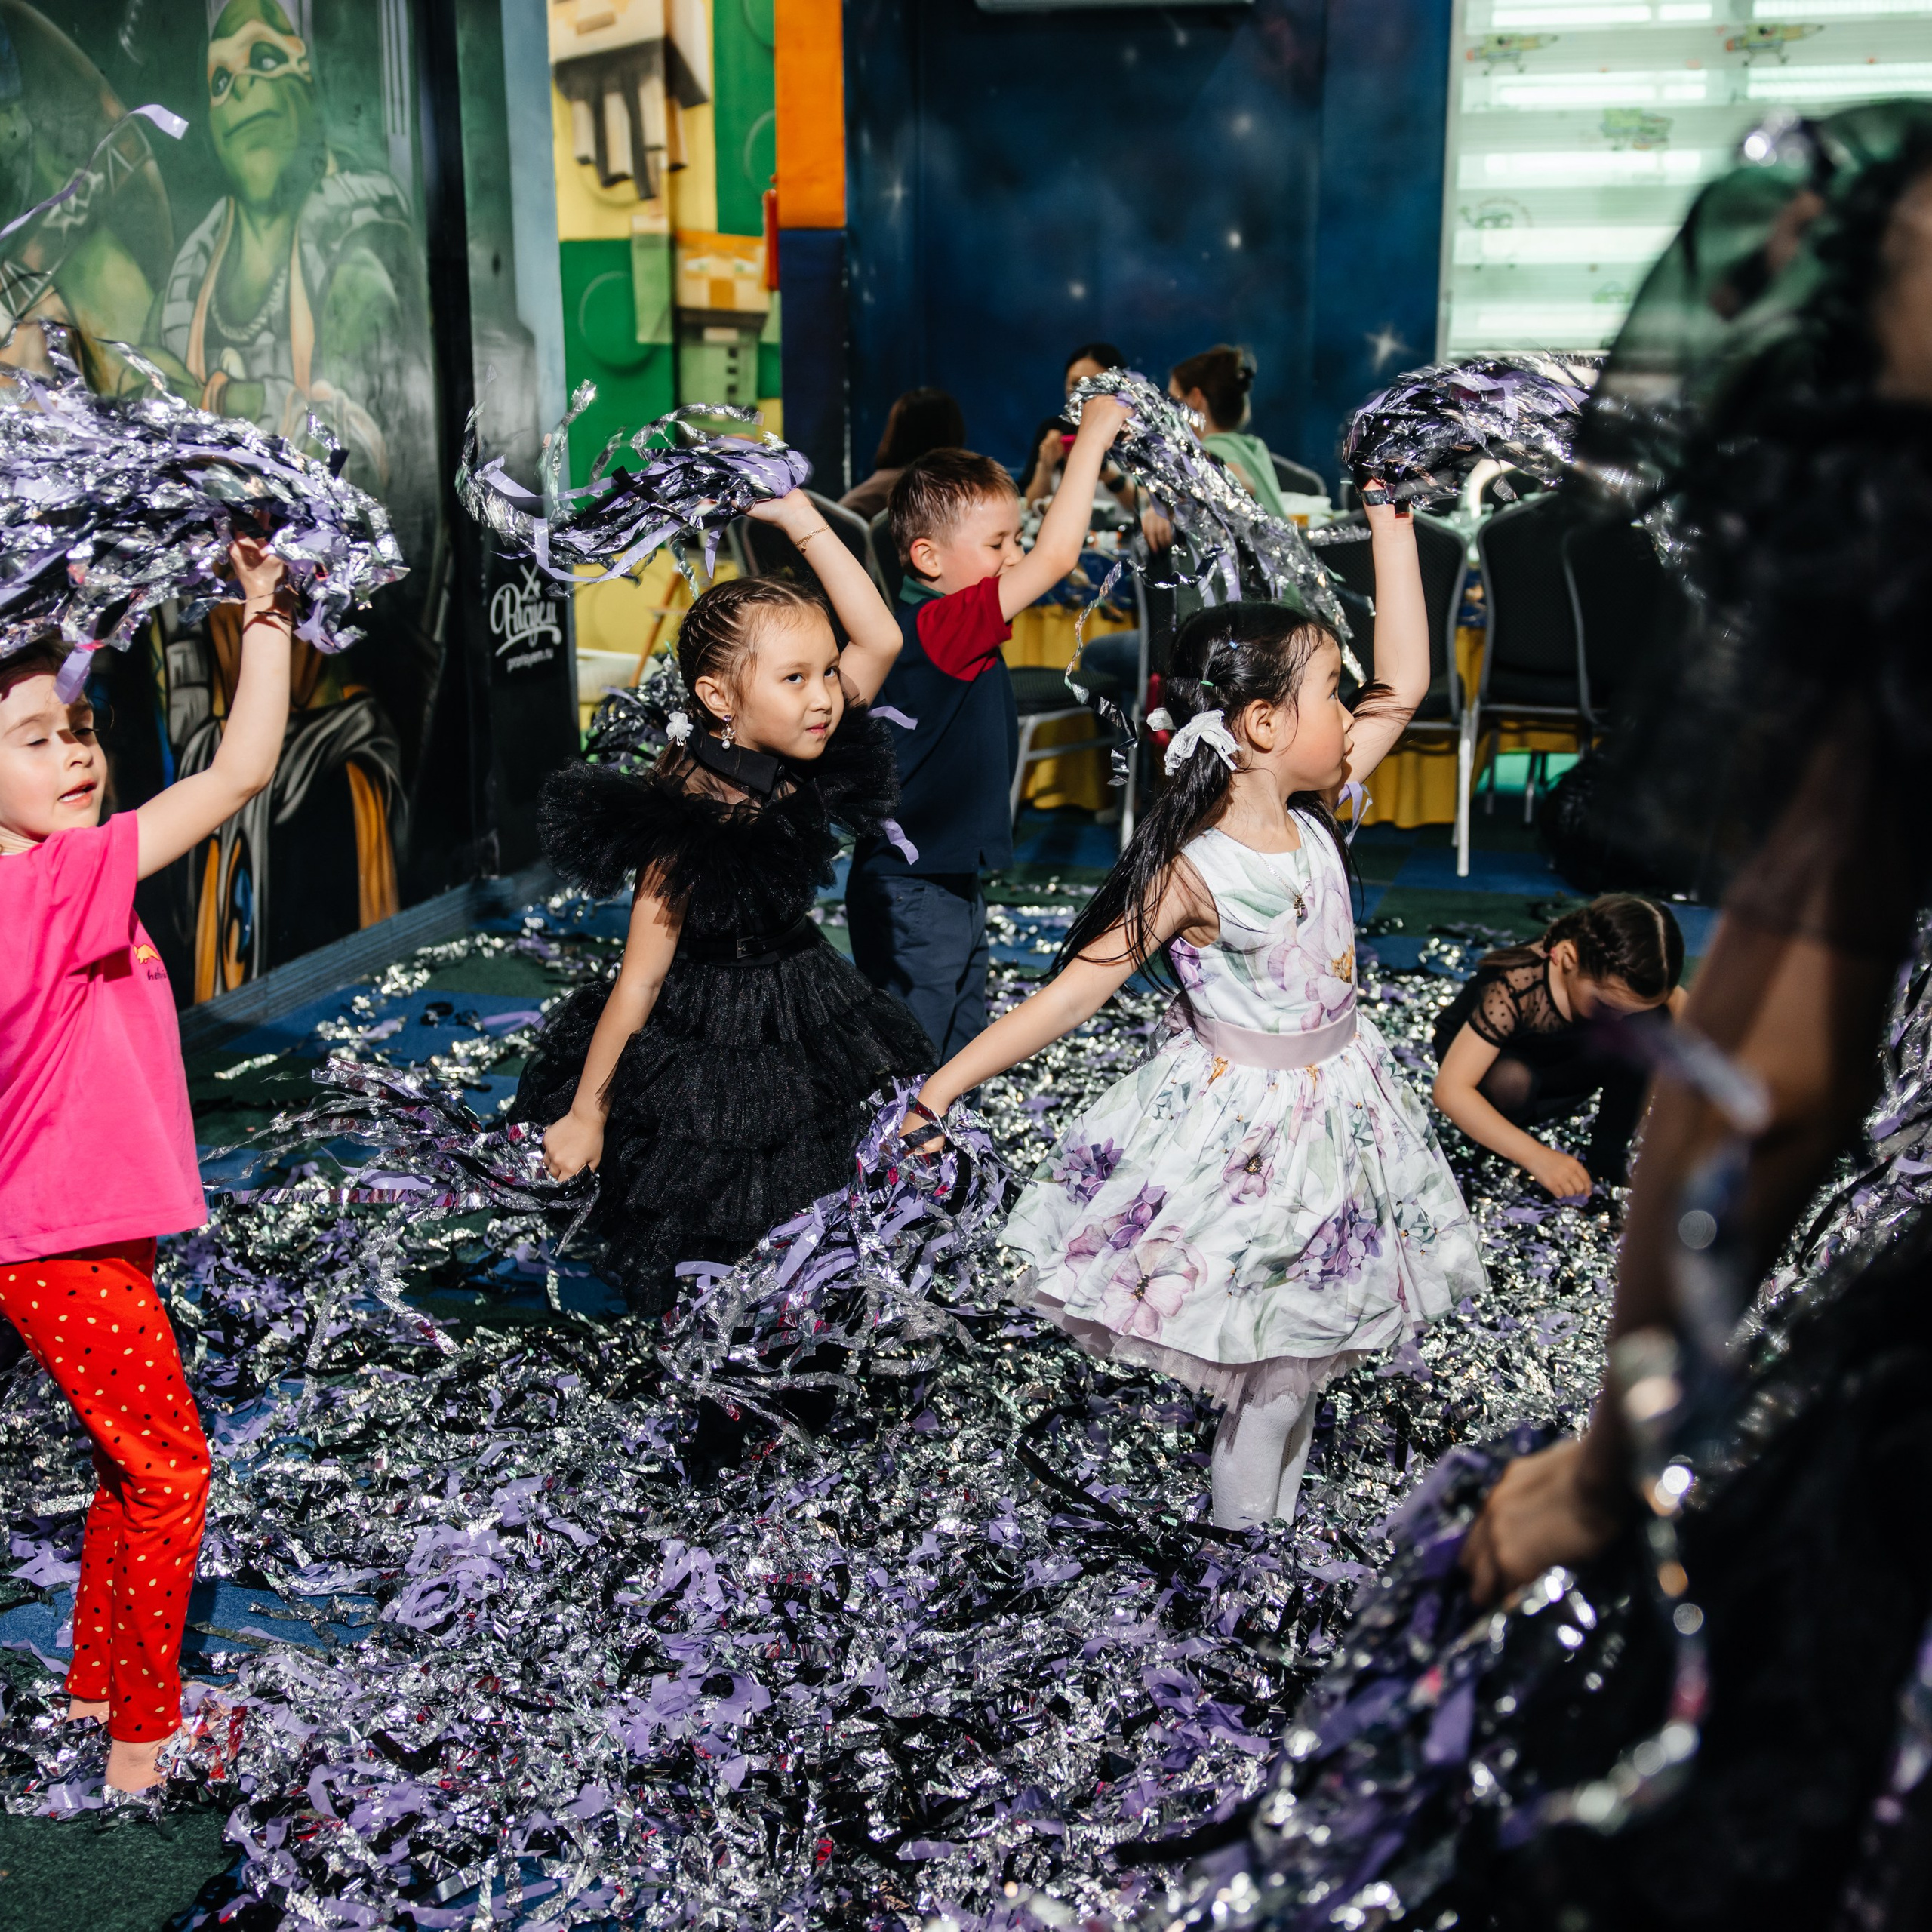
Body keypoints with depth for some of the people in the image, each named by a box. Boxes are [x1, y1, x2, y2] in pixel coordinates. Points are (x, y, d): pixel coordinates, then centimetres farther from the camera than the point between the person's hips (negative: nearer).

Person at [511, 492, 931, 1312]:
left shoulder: (798, 769, -5)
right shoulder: (692, 821, -24)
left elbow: (880, 637, -3)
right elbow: (640, 980, -19)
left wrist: (802, 519, -8)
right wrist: (583, 1113, -13)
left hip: (800, 1035, 7)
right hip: (703, 1053, -7)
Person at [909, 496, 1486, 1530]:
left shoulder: (1309, 813, -4)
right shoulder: (1193, 871, -23)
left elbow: (1405, 682, 0)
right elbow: (1070, 992, -23)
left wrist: (1390, 520, -1)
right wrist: (937, 1093, -27)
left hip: (1330, 1101, 7)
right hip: (1237, 1120, -6)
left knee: (1294, 1353, 18)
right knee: (1254, 1364, 6)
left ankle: (1255, 1524, 34)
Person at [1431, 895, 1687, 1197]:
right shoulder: (1514, 989, -39)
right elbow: (1450, 1089, -43)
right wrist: (1536, 1156, -49)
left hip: (1555, 1058, 4)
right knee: (1512, 1080, -39)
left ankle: (1608, 1159, -9)